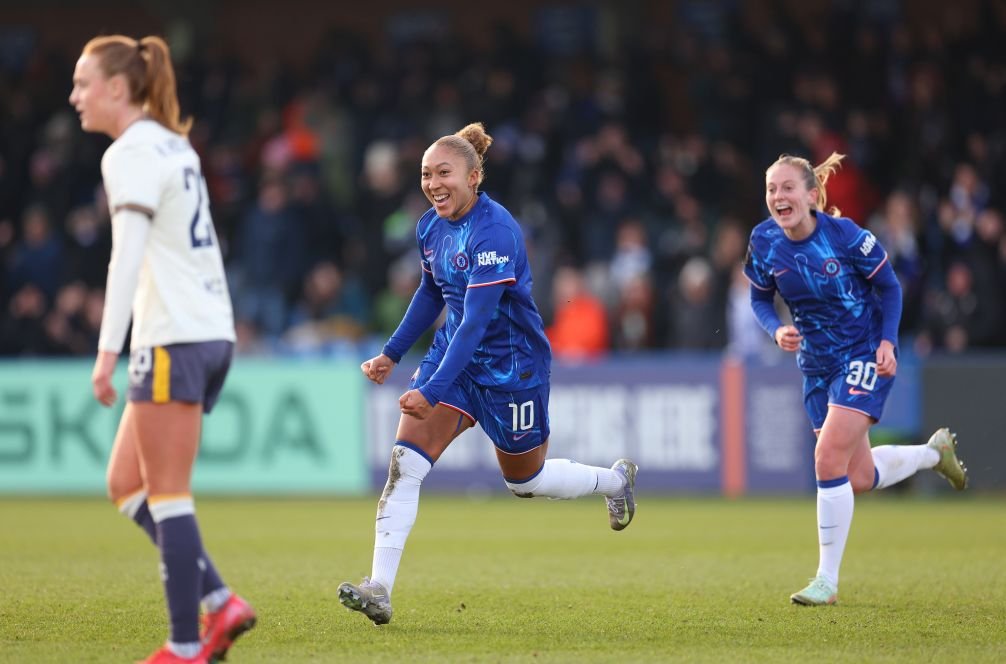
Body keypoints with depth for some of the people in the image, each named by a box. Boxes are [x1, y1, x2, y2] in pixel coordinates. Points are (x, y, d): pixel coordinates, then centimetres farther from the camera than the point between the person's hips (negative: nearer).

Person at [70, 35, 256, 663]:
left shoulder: (132, 153, -10)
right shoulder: (175, 145, 17)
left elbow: (127, 253, -21)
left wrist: (108, 349, -26)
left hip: (174, 339, -9)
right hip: (212, 333, 9)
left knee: (166, 495, -5)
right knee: (126, 485, 12)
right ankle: (220, 603, 4)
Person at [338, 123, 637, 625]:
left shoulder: (495, 231, -26)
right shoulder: (430, 227, -1)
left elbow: (476, 320, -31)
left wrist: (433, 391, -36)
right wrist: (392, 353, 14)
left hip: (511, 366, -6)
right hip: (455, 354, 6)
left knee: (524, 481, 13)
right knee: (405, 461, -13)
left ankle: (615, 479, 44)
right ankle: (379, 590, -17)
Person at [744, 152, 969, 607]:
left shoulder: (843, 234, -19)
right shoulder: (764, 242, -8)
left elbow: (888, 287, -6)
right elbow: (760, 298, 7)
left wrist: (887, 341, -18)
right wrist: (776, 330, -13)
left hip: (865, 356, -6)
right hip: (817, 364, 6)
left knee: (829, 459, -19)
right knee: (859, 479, 11)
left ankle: (828, 580, -9)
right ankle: (933, 453, 43)